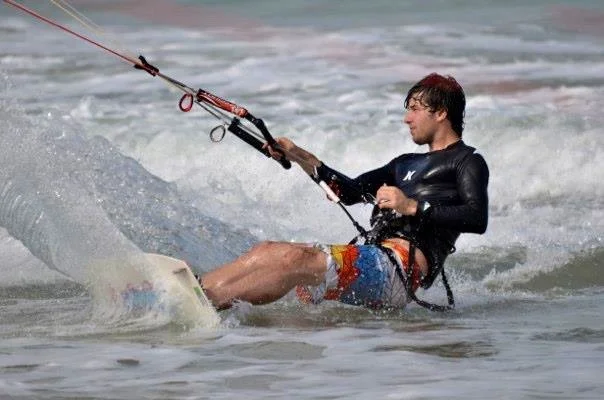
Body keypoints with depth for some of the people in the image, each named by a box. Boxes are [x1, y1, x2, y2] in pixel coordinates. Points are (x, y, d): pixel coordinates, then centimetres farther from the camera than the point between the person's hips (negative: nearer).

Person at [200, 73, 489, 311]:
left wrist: (413, 207, -17)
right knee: (268, 251, -9)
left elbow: (477, 219, -11)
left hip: (404, 264, -9)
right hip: (373, 254, 9)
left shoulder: (468, 161, 6)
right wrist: (301, 157, 18)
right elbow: (352, 191, 27)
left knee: (296, 259, -28)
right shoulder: (407, 164, 33)